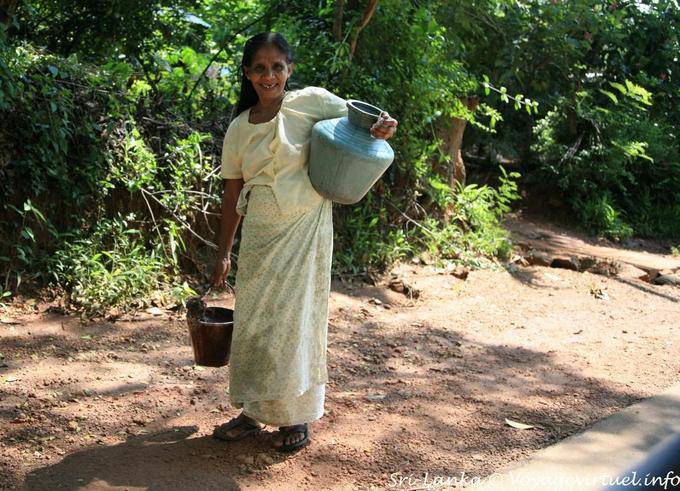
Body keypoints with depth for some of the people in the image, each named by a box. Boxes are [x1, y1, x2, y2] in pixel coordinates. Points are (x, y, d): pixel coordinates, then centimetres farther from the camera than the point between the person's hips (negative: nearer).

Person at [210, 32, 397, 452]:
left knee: (297, 319, 2)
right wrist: (224, 253, 12)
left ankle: (297, 417, 17)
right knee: (252, 321, 7)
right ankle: (253, 411, 23)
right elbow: (232, 196, 11)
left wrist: (385, 126, -19)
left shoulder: (312, 102, -5)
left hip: (305, 230, -4)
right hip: (258, 236, 4)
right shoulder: (239, 129, 6)